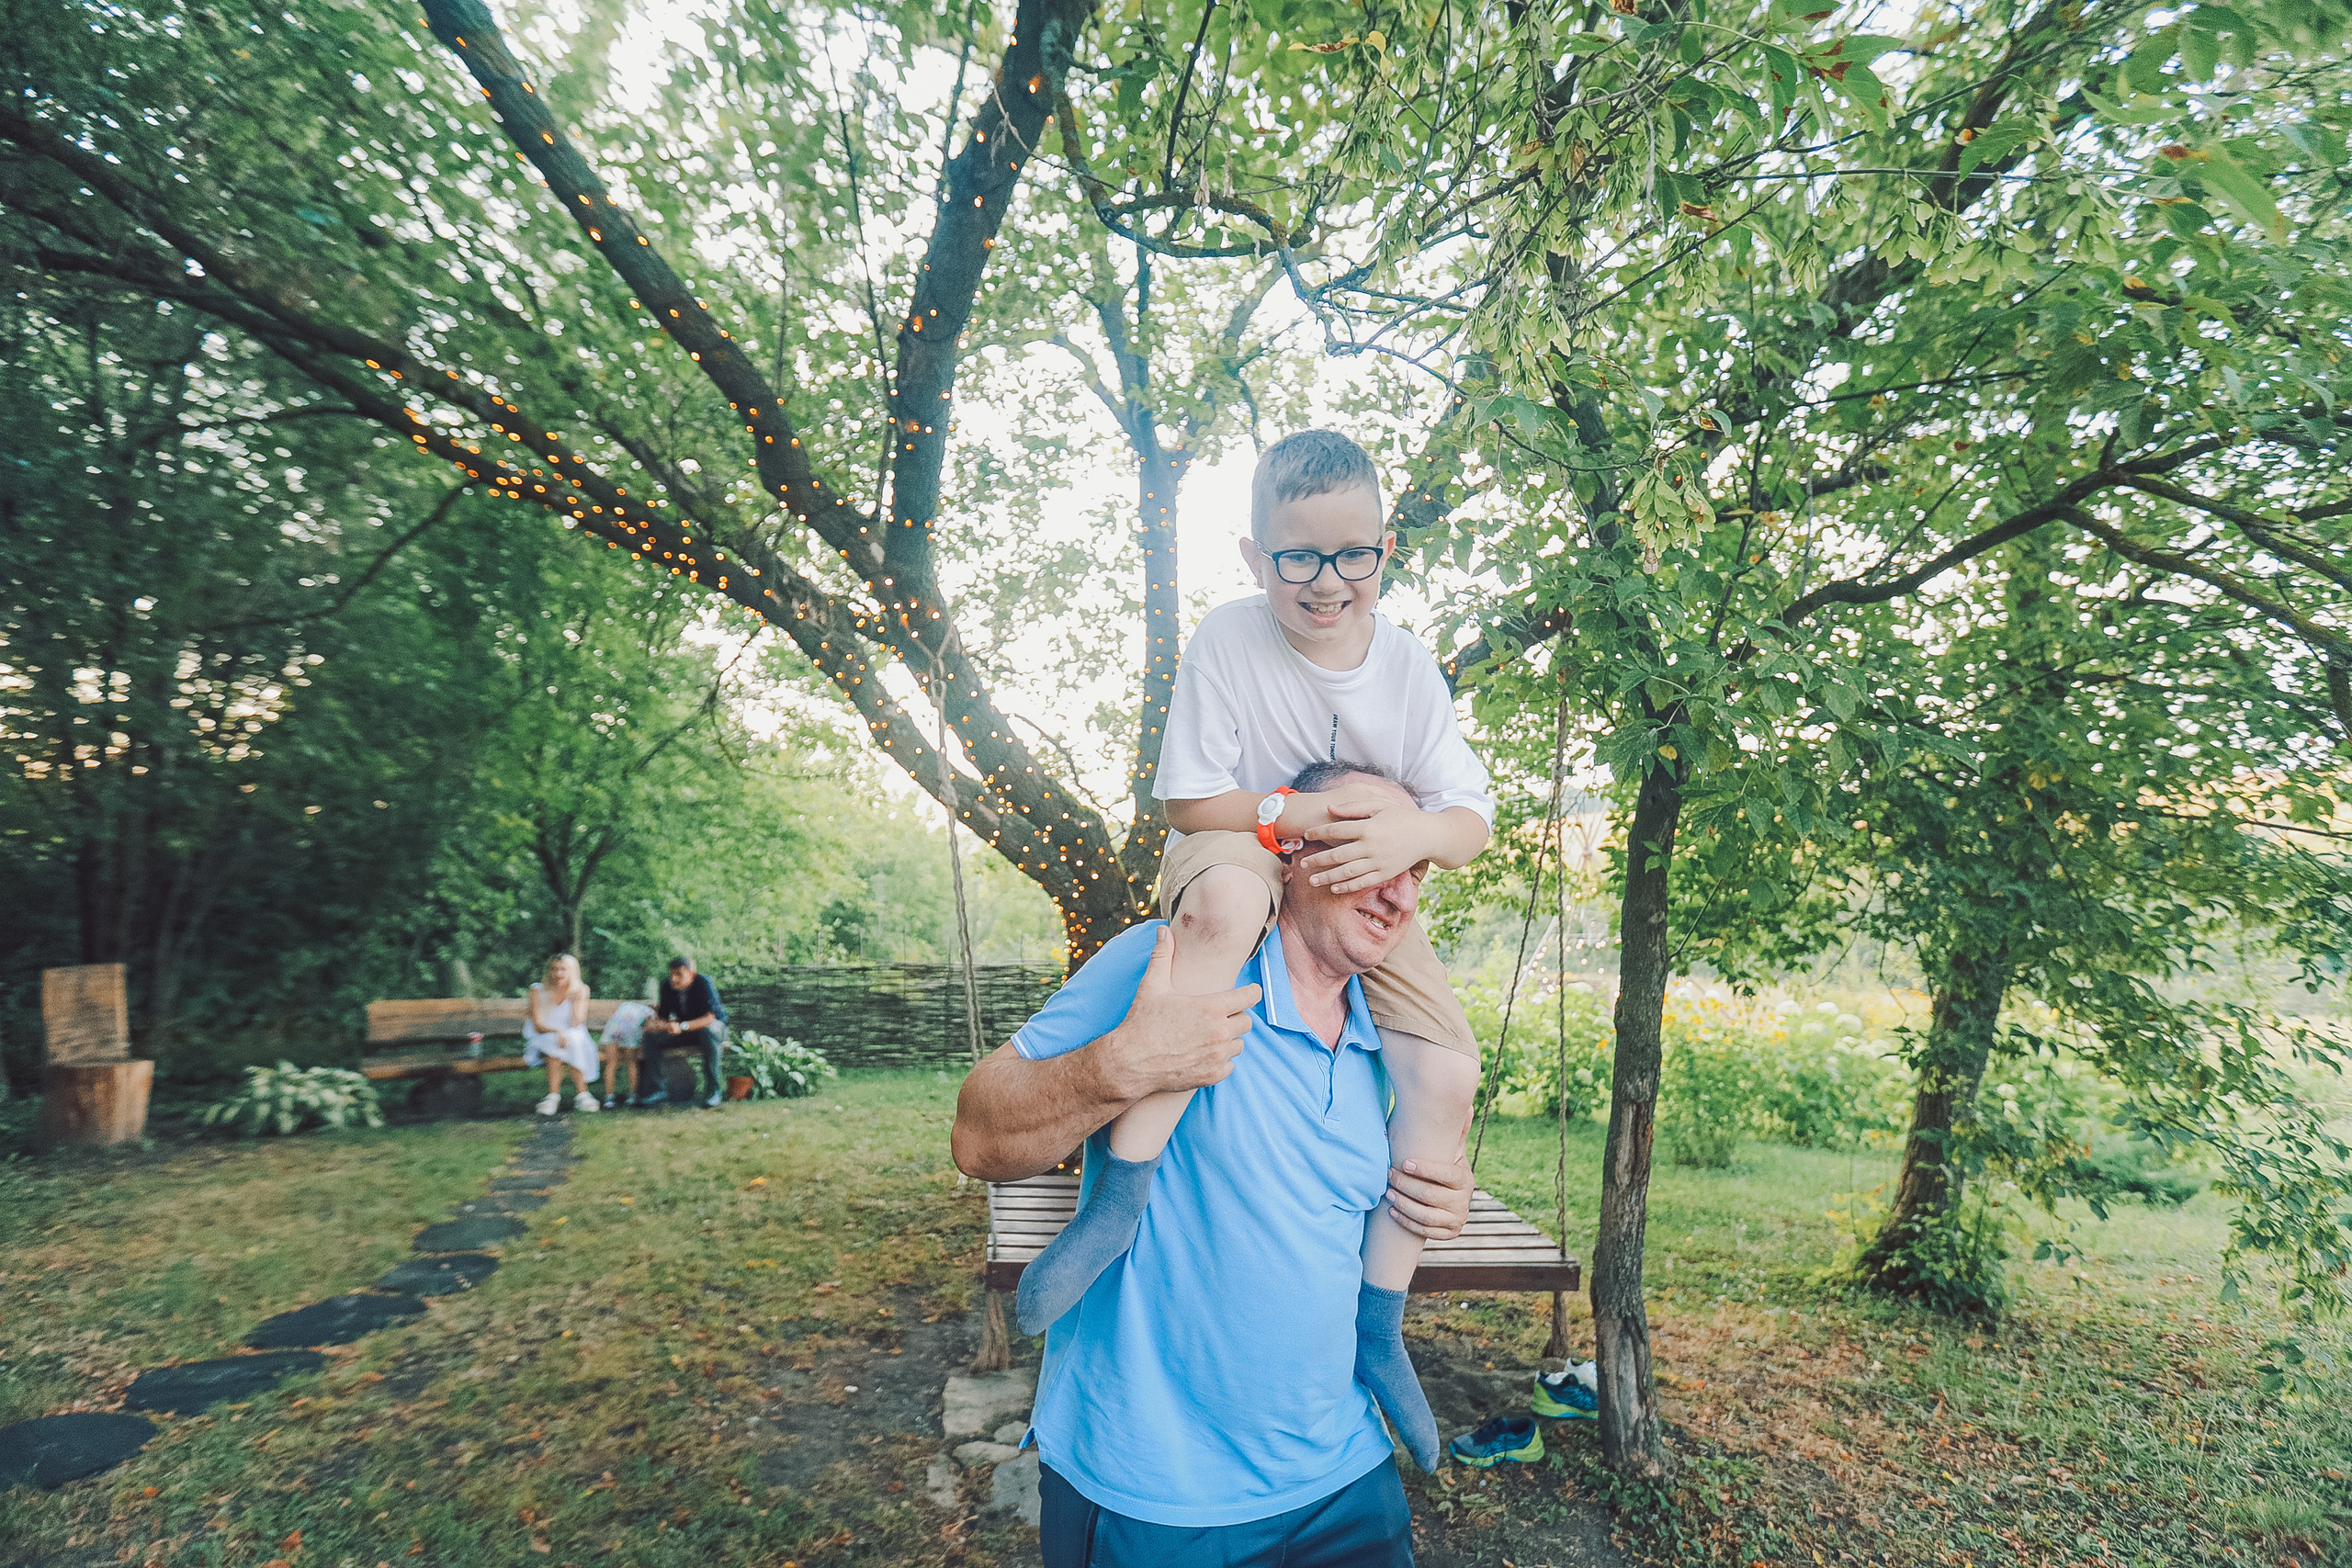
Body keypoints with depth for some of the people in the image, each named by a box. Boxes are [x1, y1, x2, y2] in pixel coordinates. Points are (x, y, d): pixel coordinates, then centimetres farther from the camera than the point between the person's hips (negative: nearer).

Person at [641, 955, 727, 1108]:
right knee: (651, 1037, -12)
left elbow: (710, 1017, -34)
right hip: (685, 1032, 6)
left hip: (715, 1025, -6)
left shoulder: (703, 983, -25)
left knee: (708, 1030, -39)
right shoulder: (668, 986, -9)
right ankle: (660, 1091, -8)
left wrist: (683, 1026, -47)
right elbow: (663, 1017, -3)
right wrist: (655, 1023, -28)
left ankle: (715, 1090, -30)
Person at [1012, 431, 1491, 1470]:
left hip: (1364, 892, 4)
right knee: (1227, 899, -43)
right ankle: (1119, 1197, -38)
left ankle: (1379, 1322, 3)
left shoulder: (1408, 665, -5)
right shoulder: (1228, 640, -14)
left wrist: (1416, 833, -29)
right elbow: (1189, 801, -13)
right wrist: (1298, 813, -26)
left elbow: (1471, 817, -7)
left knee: (1447, 1072, -14)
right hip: (1238, 853, -4)